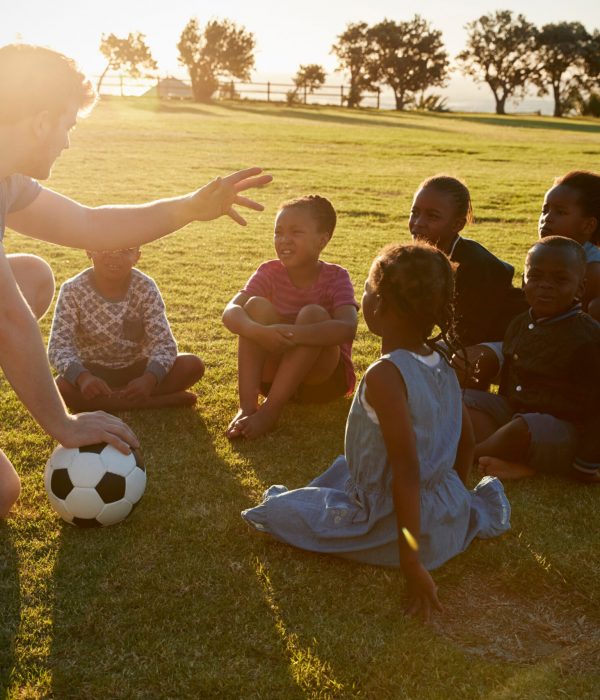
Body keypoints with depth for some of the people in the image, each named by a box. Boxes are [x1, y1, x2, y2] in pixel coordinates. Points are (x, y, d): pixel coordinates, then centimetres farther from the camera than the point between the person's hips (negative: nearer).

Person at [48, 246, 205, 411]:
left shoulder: (145, 288, -14)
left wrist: (149, 379, -40)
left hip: (136, 368, 1)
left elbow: (164, 342, -19)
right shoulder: (73, 290, -15)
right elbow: (58, 345, -22)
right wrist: (82, 377, -44)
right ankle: (162, 400, -27)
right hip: (93, 371, -1)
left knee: (193, 365, -22)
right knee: (62, 387, -35)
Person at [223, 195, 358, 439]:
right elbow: (230, 312, -21)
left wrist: (291, 334, -46)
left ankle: (270, 410, -30)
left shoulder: (335, 277, -14)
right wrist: (259, 332, -43)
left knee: (313, 313, -29)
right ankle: (247, 406, -30)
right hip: (276, 371, 2)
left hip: (323, 376, -2)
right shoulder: (270, 272, -6)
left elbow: (348, 327, -33)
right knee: (257, 305, -22)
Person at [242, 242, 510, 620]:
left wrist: (411, 562, -24)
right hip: (455, 522, 7)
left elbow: (407, 470, -28)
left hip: (392, 528, -6)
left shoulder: (385, 375, -25)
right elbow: (467, 442, 9)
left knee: (277, 509, 3)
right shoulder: (442, 365, -2)